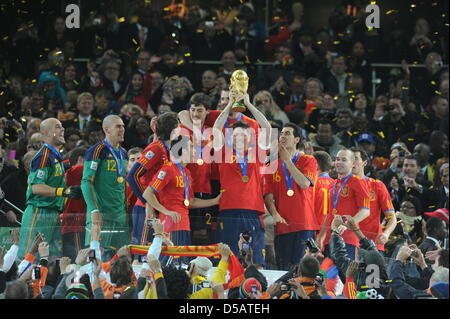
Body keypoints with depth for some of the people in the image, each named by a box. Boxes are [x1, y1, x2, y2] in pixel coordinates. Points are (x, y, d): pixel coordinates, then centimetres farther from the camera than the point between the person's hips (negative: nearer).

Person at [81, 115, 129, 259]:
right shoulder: (96, 151, -7)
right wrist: (94, 210, -21)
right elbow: (86, 182, -13)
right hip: (101, 214, -7)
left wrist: (128, 209, 18)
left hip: (121, 214, 7)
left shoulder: (123, 153, 16)